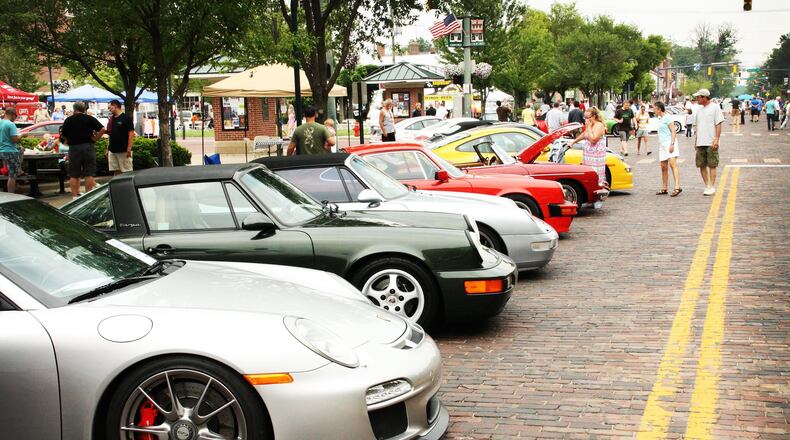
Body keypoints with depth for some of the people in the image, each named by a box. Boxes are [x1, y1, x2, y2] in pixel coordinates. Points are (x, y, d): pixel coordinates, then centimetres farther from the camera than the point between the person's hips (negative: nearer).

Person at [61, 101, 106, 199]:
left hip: (73, 148, 0)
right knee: (89, 174, 3)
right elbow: (103, 129, -7)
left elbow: (64, 136, 5)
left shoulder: (68, 120, 2)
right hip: (88, 147, 0)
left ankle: (75, 197, 3)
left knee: (74, 175, 6)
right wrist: (95, 139, 0)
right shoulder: (90, 119, 1)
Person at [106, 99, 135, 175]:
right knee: (116, 172, 7)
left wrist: (129, 149, -17)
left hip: (123, 151, -7)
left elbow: (131, 134, -10)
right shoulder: (111, 119, 16)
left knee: (126, 172, -6)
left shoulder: (126, 118, -5)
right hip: (112, 151, 7)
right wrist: (107, 149, 15)